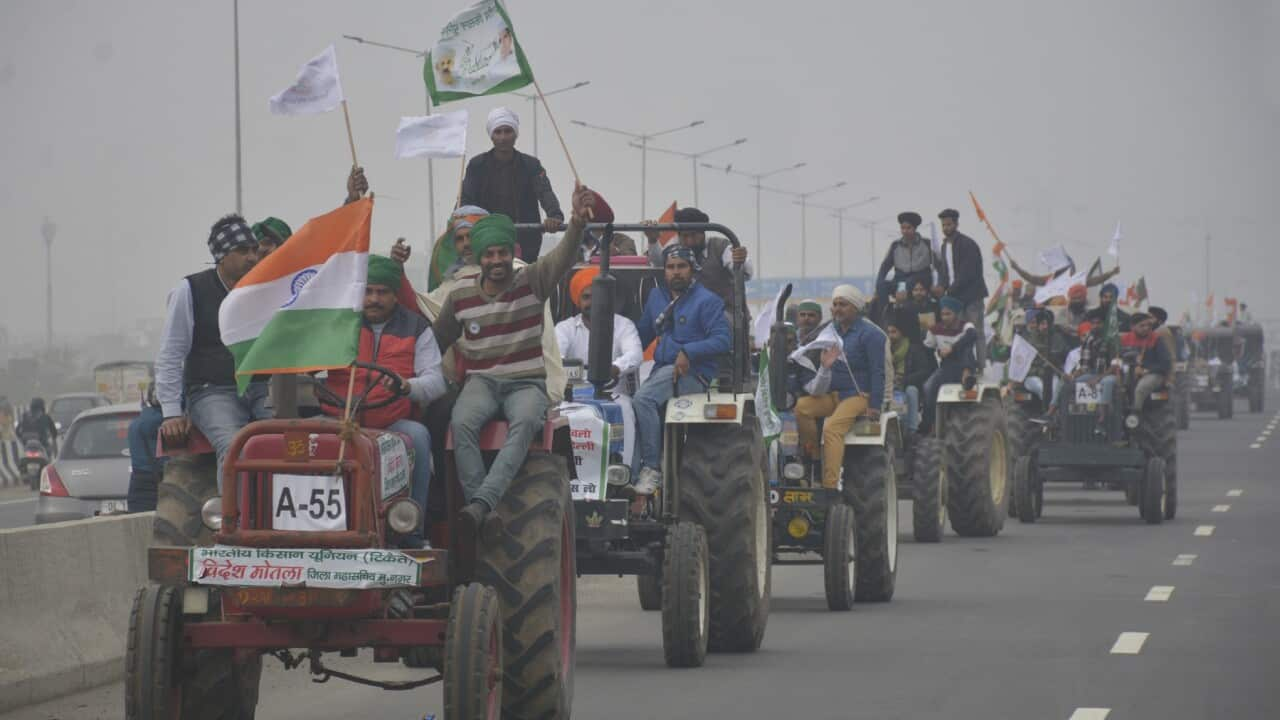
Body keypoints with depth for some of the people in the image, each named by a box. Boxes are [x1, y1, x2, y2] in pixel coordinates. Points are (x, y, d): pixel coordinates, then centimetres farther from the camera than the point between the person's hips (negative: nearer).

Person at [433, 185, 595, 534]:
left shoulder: (532, 281, 0)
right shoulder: (460, 293, 7)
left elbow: (564, 256, -20)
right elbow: (437, 341, 21)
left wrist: (578, 221, -39)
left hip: (528, 383, -2)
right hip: (481, 381, 2)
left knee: (525, 422, -37)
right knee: (462, 423, -33)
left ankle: (481, 504, -48)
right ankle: (484, 513, -37)